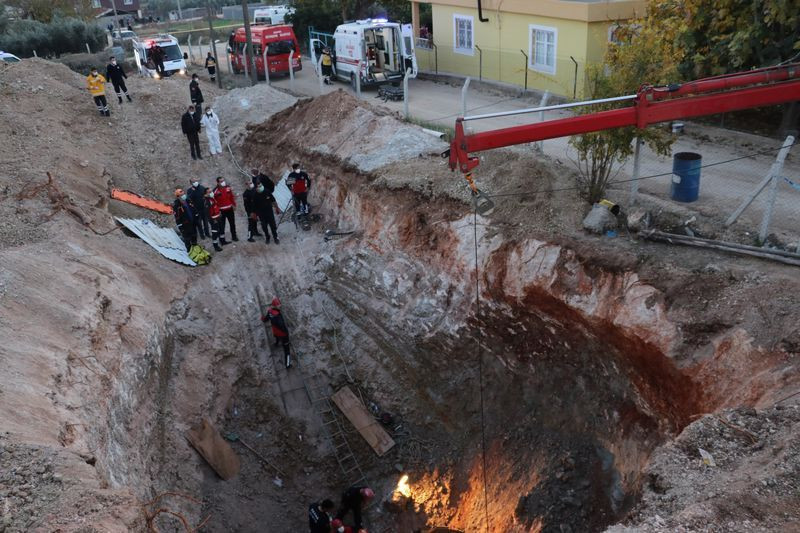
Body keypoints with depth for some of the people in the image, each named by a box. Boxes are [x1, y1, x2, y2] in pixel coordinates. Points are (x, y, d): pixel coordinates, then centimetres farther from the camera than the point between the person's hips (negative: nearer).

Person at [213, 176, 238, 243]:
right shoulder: (216, 191, -17)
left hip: (229, 209, 6)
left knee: (232, 223, 18)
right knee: (222, 225, -3)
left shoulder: (228, 188, 0)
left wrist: (234, 205, 8)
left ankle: (234, 236, 36)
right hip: (221, 210, -6)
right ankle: (222, 240, 5)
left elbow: (232, 196, 10)